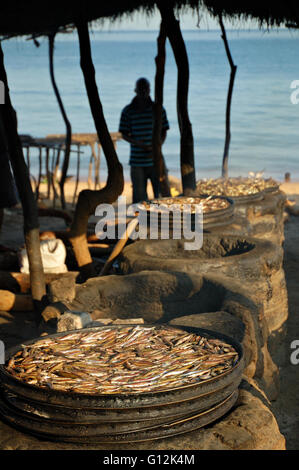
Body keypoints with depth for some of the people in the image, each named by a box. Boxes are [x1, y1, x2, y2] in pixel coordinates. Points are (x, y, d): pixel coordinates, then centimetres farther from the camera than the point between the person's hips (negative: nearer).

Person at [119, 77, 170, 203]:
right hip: (137, 161, 0)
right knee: (139, 195, 3)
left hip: (155, 160, 0)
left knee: (161, 193, -3)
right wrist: (137, 143, -16)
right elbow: (124, 135, 4)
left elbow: (164, 132, 7)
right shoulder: (127, 111, 0)